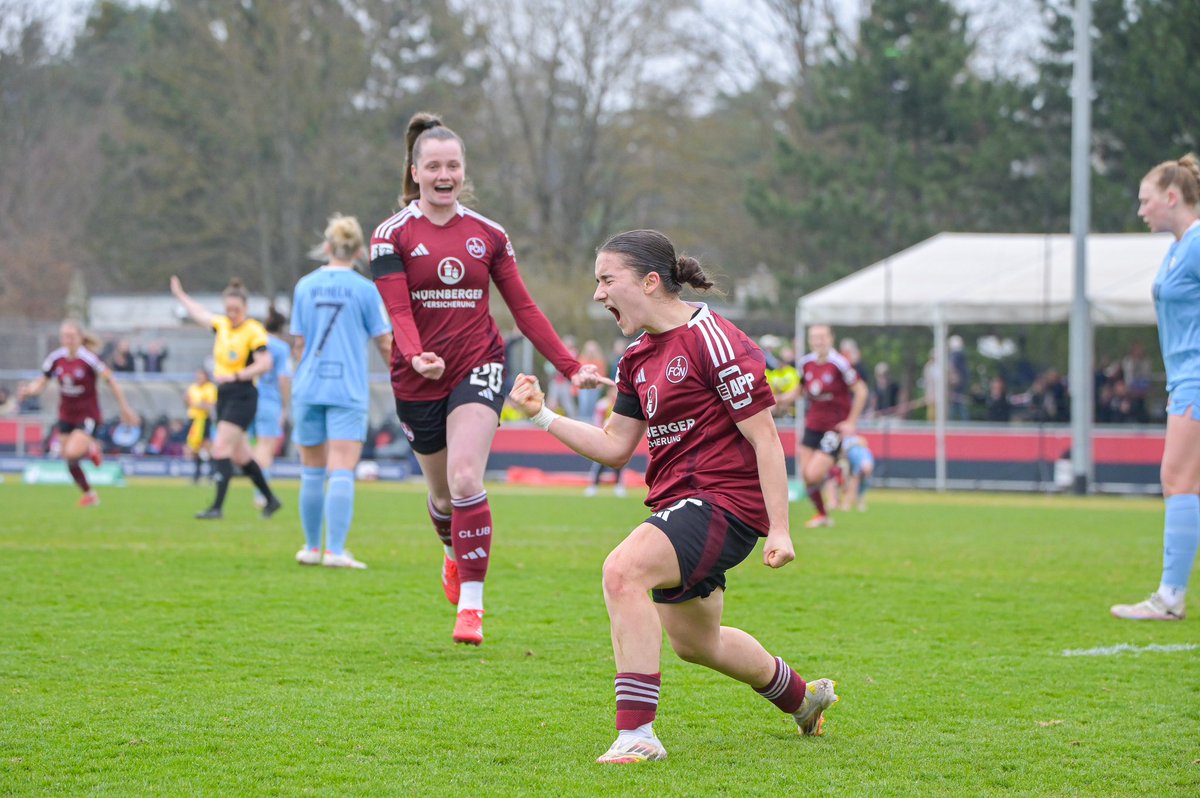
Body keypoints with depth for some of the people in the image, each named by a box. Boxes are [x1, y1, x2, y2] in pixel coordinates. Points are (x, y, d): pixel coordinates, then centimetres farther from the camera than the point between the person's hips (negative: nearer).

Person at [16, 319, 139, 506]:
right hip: (66, 416, 5)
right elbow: (41, 382, 4)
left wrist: (125, 408, -7)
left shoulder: (89, 359, -19)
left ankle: (91, 449, 11)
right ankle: (89, 495, 31)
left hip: (88, 415, -5)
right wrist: (29, 389, -19)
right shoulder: (55, 359, -5)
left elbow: (111, 381, -11)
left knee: (72, 454, -24)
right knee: (69, 462, 8)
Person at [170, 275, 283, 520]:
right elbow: (200, 314, 28)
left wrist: (235, 376, -24)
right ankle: (271, 500, 25)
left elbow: (264, 364, -19)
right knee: (239, 455, 12)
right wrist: (180, 295, 39)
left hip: (242, 395, -8)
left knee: (221, 448, -15)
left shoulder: (254, 331, -12)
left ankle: (218, 507, -16)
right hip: (224, 394, 8)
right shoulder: (222, 324, 9)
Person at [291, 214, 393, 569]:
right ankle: (335, 550, -16)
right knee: (342, 473, -7)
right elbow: (386, 343, -1)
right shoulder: (365, 289, -4)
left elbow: (298, 344, 6)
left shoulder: (305, 287, 4)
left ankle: (312, 547, 22)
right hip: (349, 392, -3)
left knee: (313, 472, 13)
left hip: (309, 389, 3)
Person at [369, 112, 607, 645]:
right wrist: (417, 357, -34)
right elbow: (398, 311, -13)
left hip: (478, 367, 0)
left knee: (465, 479, -19)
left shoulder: (488, 235, 5)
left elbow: (524, 308, 8)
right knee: (441, 490, 12)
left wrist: (570, 367, 1)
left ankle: (471, 606, -17)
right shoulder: (392, 236, -2)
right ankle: (454, 553, 48)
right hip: (417, 380, 0)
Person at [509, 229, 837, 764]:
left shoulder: (713, 341, -15)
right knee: (694, 642, 23)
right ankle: (801, 698, 51)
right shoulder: (638, 358, 12)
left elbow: (765, 439, -15)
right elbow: (615, 446, 17)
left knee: (623, 570, -31)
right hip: (678, 505, 10)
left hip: (726, 501, -10)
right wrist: (542, 415, 6)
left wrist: (778, 529, -19)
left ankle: (636, 734, -31)